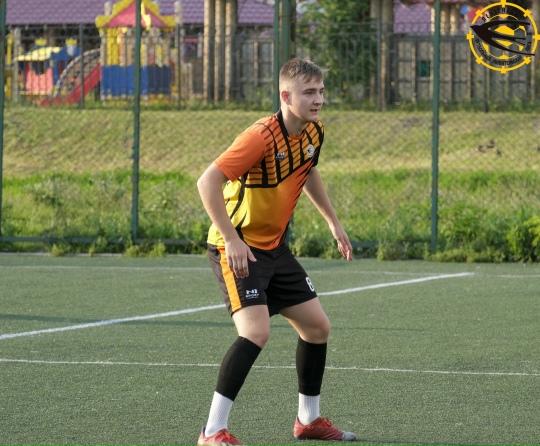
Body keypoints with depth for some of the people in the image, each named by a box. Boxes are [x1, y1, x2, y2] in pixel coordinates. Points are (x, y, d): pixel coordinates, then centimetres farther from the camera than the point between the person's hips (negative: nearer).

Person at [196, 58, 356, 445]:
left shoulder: (314, 132, 1)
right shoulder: (262, 137, -26)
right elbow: (208, 183, -29)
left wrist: (334, 222, 22)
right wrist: (232, 241, -31)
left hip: (275, 247, 9)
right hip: (238, 249, -9)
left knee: (318, 327, 12)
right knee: (256, 332, -24)